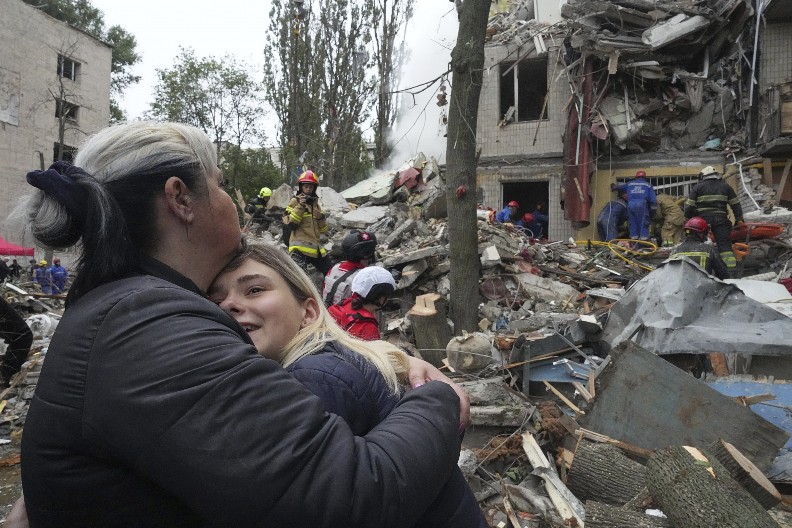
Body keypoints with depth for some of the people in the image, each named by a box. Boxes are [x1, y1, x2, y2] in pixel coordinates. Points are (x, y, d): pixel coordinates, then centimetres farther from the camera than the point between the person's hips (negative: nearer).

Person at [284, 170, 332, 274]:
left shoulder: (315, 203, 19)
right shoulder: (295, 202, 2)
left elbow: (323, 229, 18)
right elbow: (291, 224, -11)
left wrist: (321, 218, -2)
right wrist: (300, 206, -16)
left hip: (315, 247, 7)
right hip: (300, 248, -7)